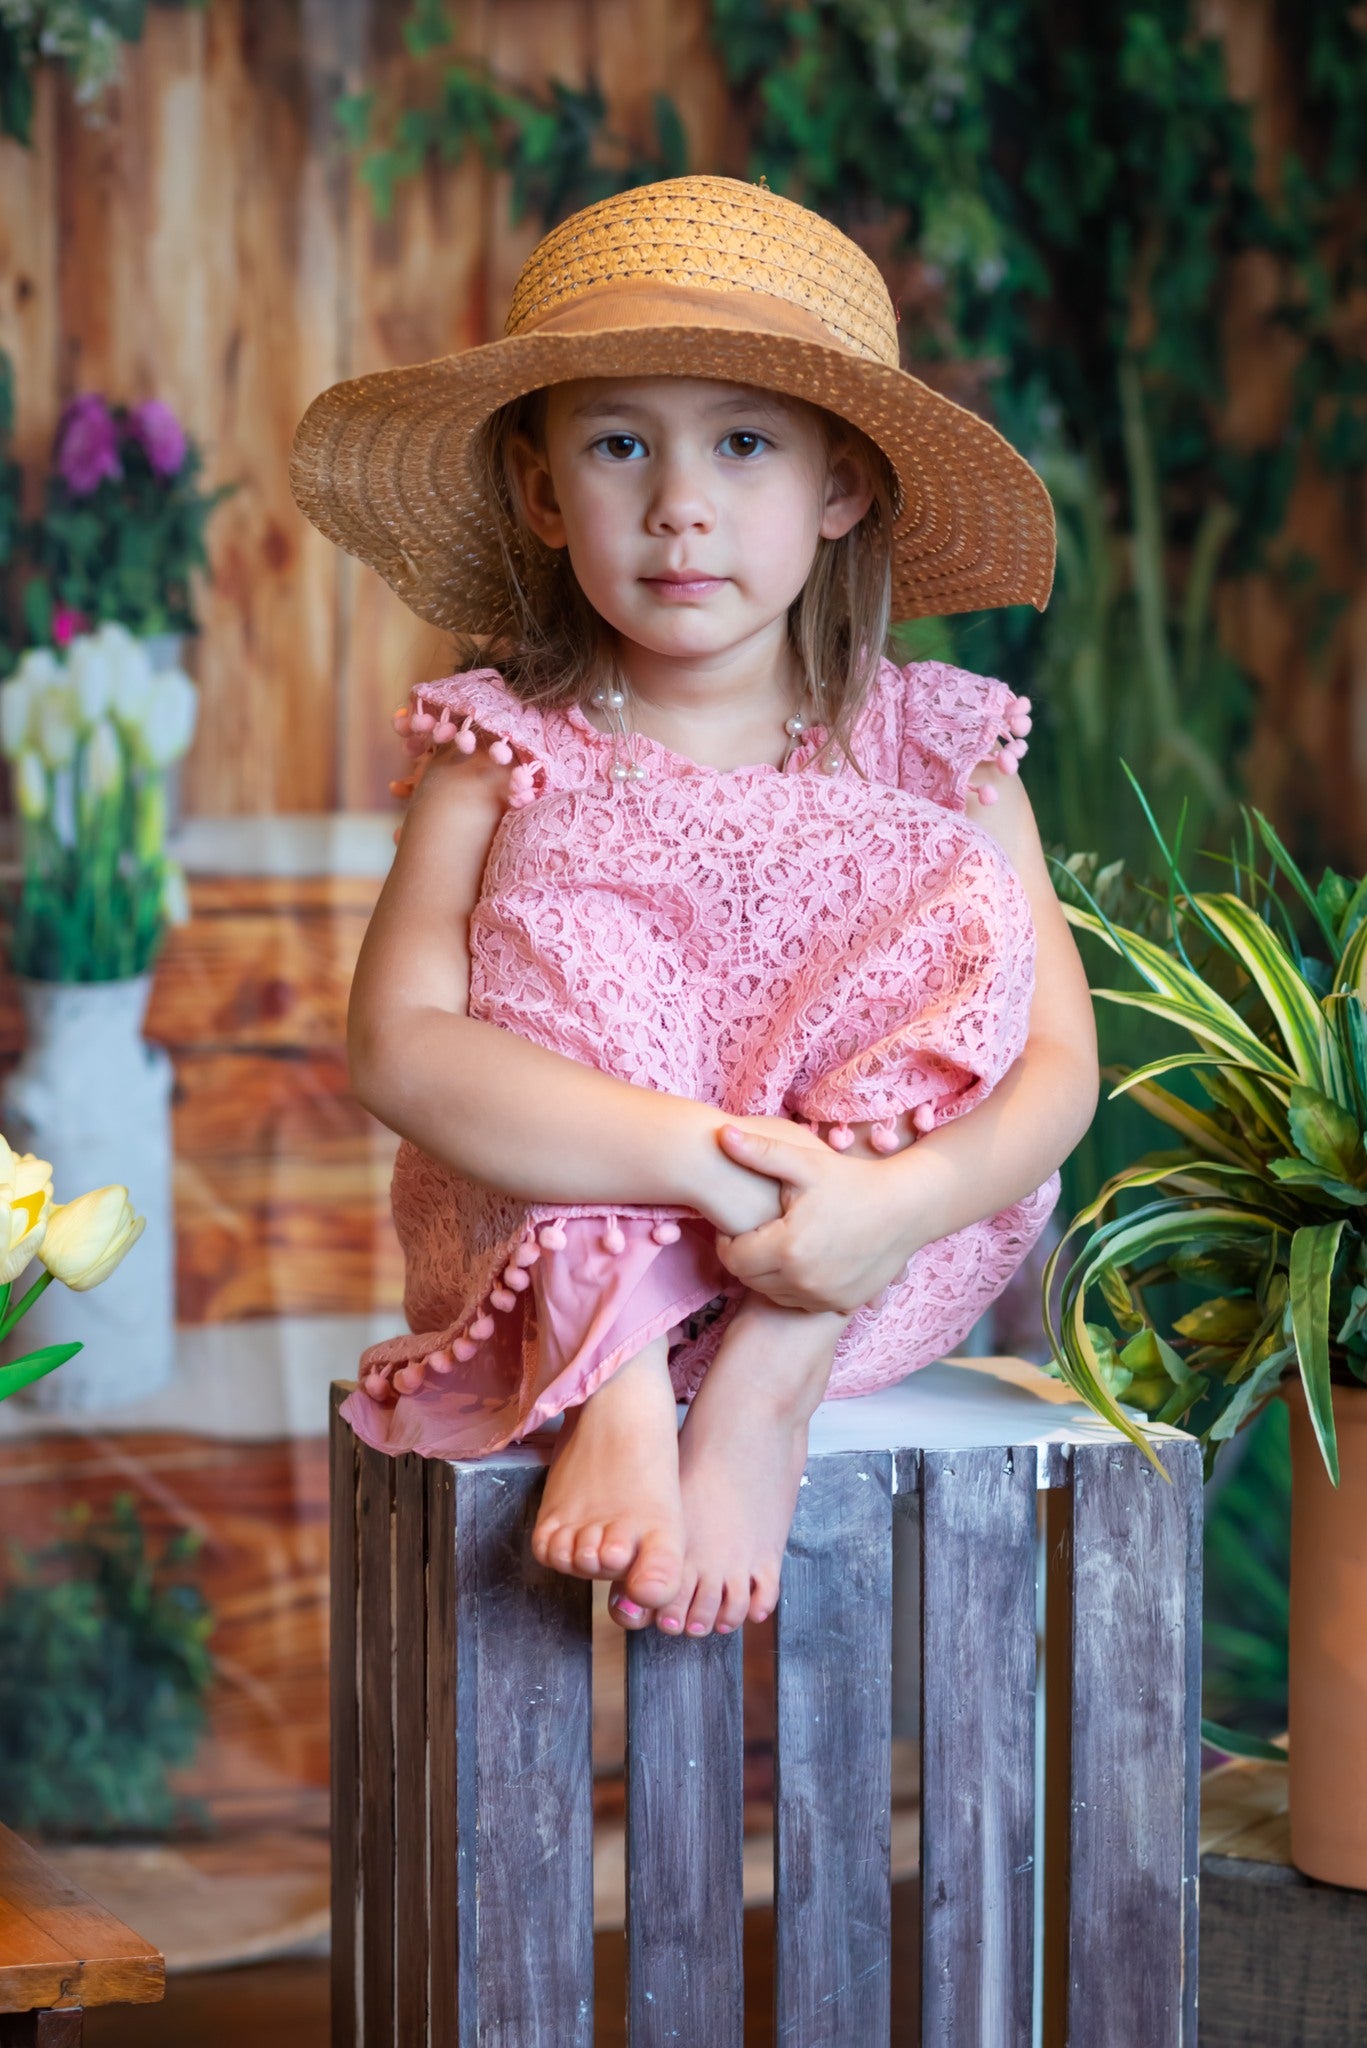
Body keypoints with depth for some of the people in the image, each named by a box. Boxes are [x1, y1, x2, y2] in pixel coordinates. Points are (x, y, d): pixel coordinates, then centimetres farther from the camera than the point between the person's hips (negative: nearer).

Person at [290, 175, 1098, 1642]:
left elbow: (1056, 1062, -8)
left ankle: (765, 1396, -25)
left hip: (863, 1281, 1)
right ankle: (612, 1397, -33)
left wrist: (900, 1202, -31)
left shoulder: (934, 750, 0)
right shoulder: (508, 753, -4)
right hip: (562, 1246, -1)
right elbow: (399, 1042, -19)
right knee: (561, 899, -20)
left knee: (969, 906, -18)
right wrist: (702, 1156, -32)